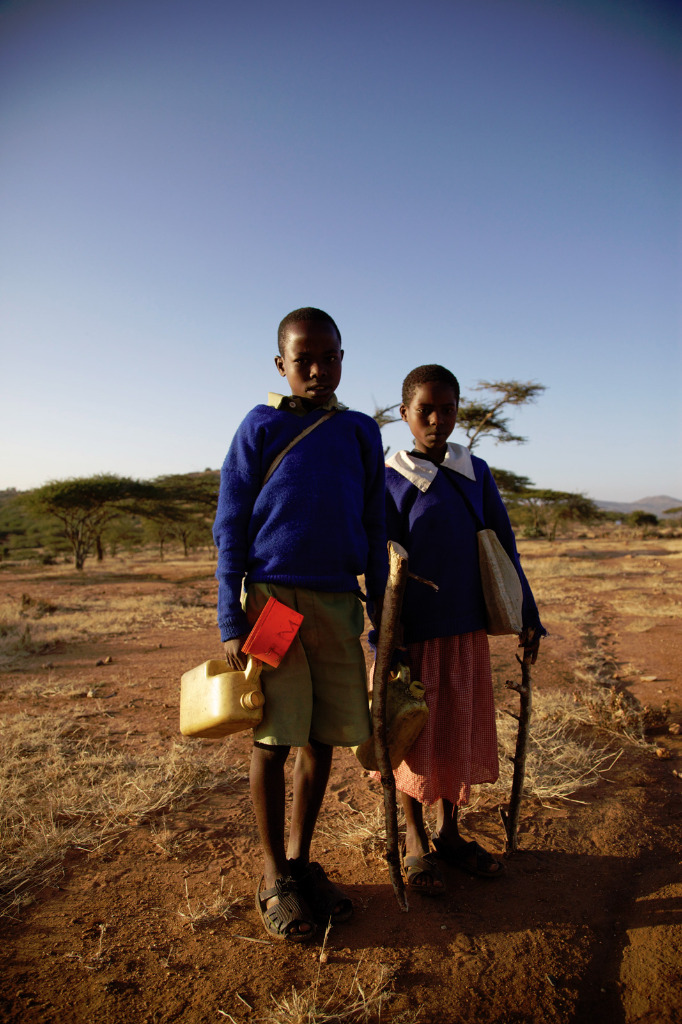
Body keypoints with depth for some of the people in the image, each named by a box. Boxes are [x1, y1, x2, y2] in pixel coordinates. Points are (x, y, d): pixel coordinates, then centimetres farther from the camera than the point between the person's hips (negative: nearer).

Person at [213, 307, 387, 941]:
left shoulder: (361, 433, 9)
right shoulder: (261, 427, -1)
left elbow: (374, 531, 12)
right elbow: (230, 529, -2)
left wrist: (380, 612, 10)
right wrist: (231, 622, -8)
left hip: (338, 602, 4)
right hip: (273, 597, -3)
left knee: (323, 739, 11)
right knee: (273, 741, 3)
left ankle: (300, 859, 31)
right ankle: (274, 877, 23)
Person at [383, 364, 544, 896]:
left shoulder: (476, 472, 5)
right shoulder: (390, 482, -8)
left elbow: (504, 548, 9)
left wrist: (526, 613, 8)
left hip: (467, 628, 4)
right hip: (415, 632, -4)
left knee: (460, 732, 15)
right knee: (416, 737, 8)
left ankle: (449, 832, 35)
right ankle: (415, 841, 28)